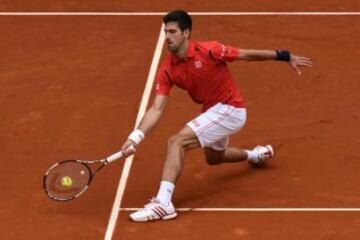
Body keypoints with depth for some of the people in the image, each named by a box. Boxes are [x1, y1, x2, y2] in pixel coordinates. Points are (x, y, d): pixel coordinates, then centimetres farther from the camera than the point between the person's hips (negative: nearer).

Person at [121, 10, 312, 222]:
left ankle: (163, 202, -30)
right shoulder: (167, 70, -9)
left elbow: (248, 55, -12)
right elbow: (157, 109, -13)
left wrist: (285, 56, -7)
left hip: (230, 109, -8)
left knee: (177, 142, -24)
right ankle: (257, 154, 62)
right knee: (213, 158, 34)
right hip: (213, 111, 8)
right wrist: (136, 137, -27)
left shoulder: (208, 51, -24)